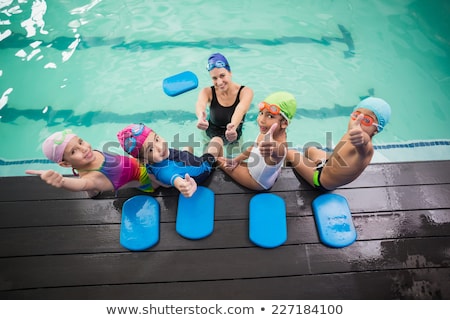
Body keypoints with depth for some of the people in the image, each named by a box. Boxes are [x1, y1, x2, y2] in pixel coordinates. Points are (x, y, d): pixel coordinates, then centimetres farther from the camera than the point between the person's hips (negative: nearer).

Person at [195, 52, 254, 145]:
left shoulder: (245, 92, -14)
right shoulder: (207, 92, -10)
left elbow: (240, 110, -36)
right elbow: (200, 105, -34)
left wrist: (233, 126, -60)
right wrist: (201, 117, -59)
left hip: (233, 137, 0)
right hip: (210, 134, 1)